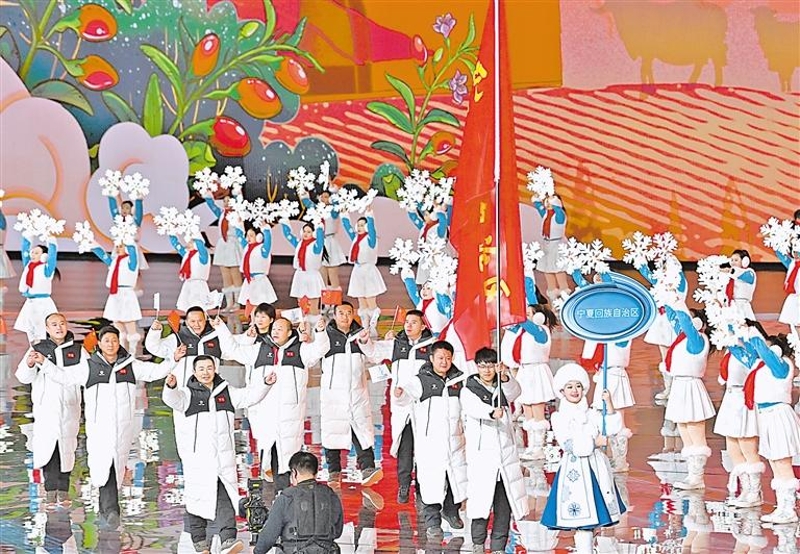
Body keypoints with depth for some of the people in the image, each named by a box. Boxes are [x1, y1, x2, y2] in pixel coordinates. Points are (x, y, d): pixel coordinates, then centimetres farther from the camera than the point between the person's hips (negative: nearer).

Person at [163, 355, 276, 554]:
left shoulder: (227, 392, 14)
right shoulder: (189, 394, 2)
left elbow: (250, 396, 8)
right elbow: (173, 399, -17)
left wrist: (266, 384, -10)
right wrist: (171, 387, -40)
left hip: (224, 457, 2)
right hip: (198, 457, -2)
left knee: (225, 500, -6)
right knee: (198, 498, 3)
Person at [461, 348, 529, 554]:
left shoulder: (503, 388, 10)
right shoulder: (469, 390, -1)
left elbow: (515, 392, -13)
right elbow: (475, 408, -22)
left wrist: (505, 377, -35)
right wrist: (492, 412, -44)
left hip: (506, 453, 3)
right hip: (482, 456, -3)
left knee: (504, 504, 3)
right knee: (482, 501, -2)